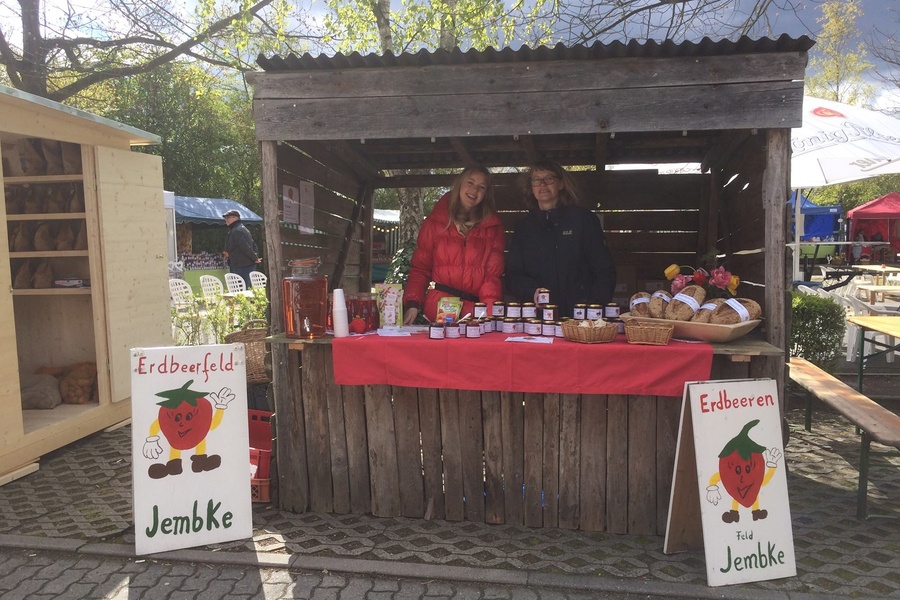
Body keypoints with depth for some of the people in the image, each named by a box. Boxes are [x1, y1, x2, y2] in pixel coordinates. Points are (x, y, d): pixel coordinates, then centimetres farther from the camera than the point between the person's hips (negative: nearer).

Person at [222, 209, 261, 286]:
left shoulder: (236, 231, -13)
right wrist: (255, 257, 10)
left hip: (241, 267, -10)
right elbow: (254, 245, 20)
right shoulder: (244, 228, 20)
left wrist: (255, 258, -12)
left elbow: (245, 247, -20)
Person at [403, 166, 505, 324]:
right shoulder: (435, 222, 11)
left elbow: (493, 273, 5)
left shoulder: (493, 228, 12)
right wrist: (412, 304, -6)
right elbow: (420, 268, 9)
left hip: (477, 312, 1)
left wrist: (489, 310, -12)